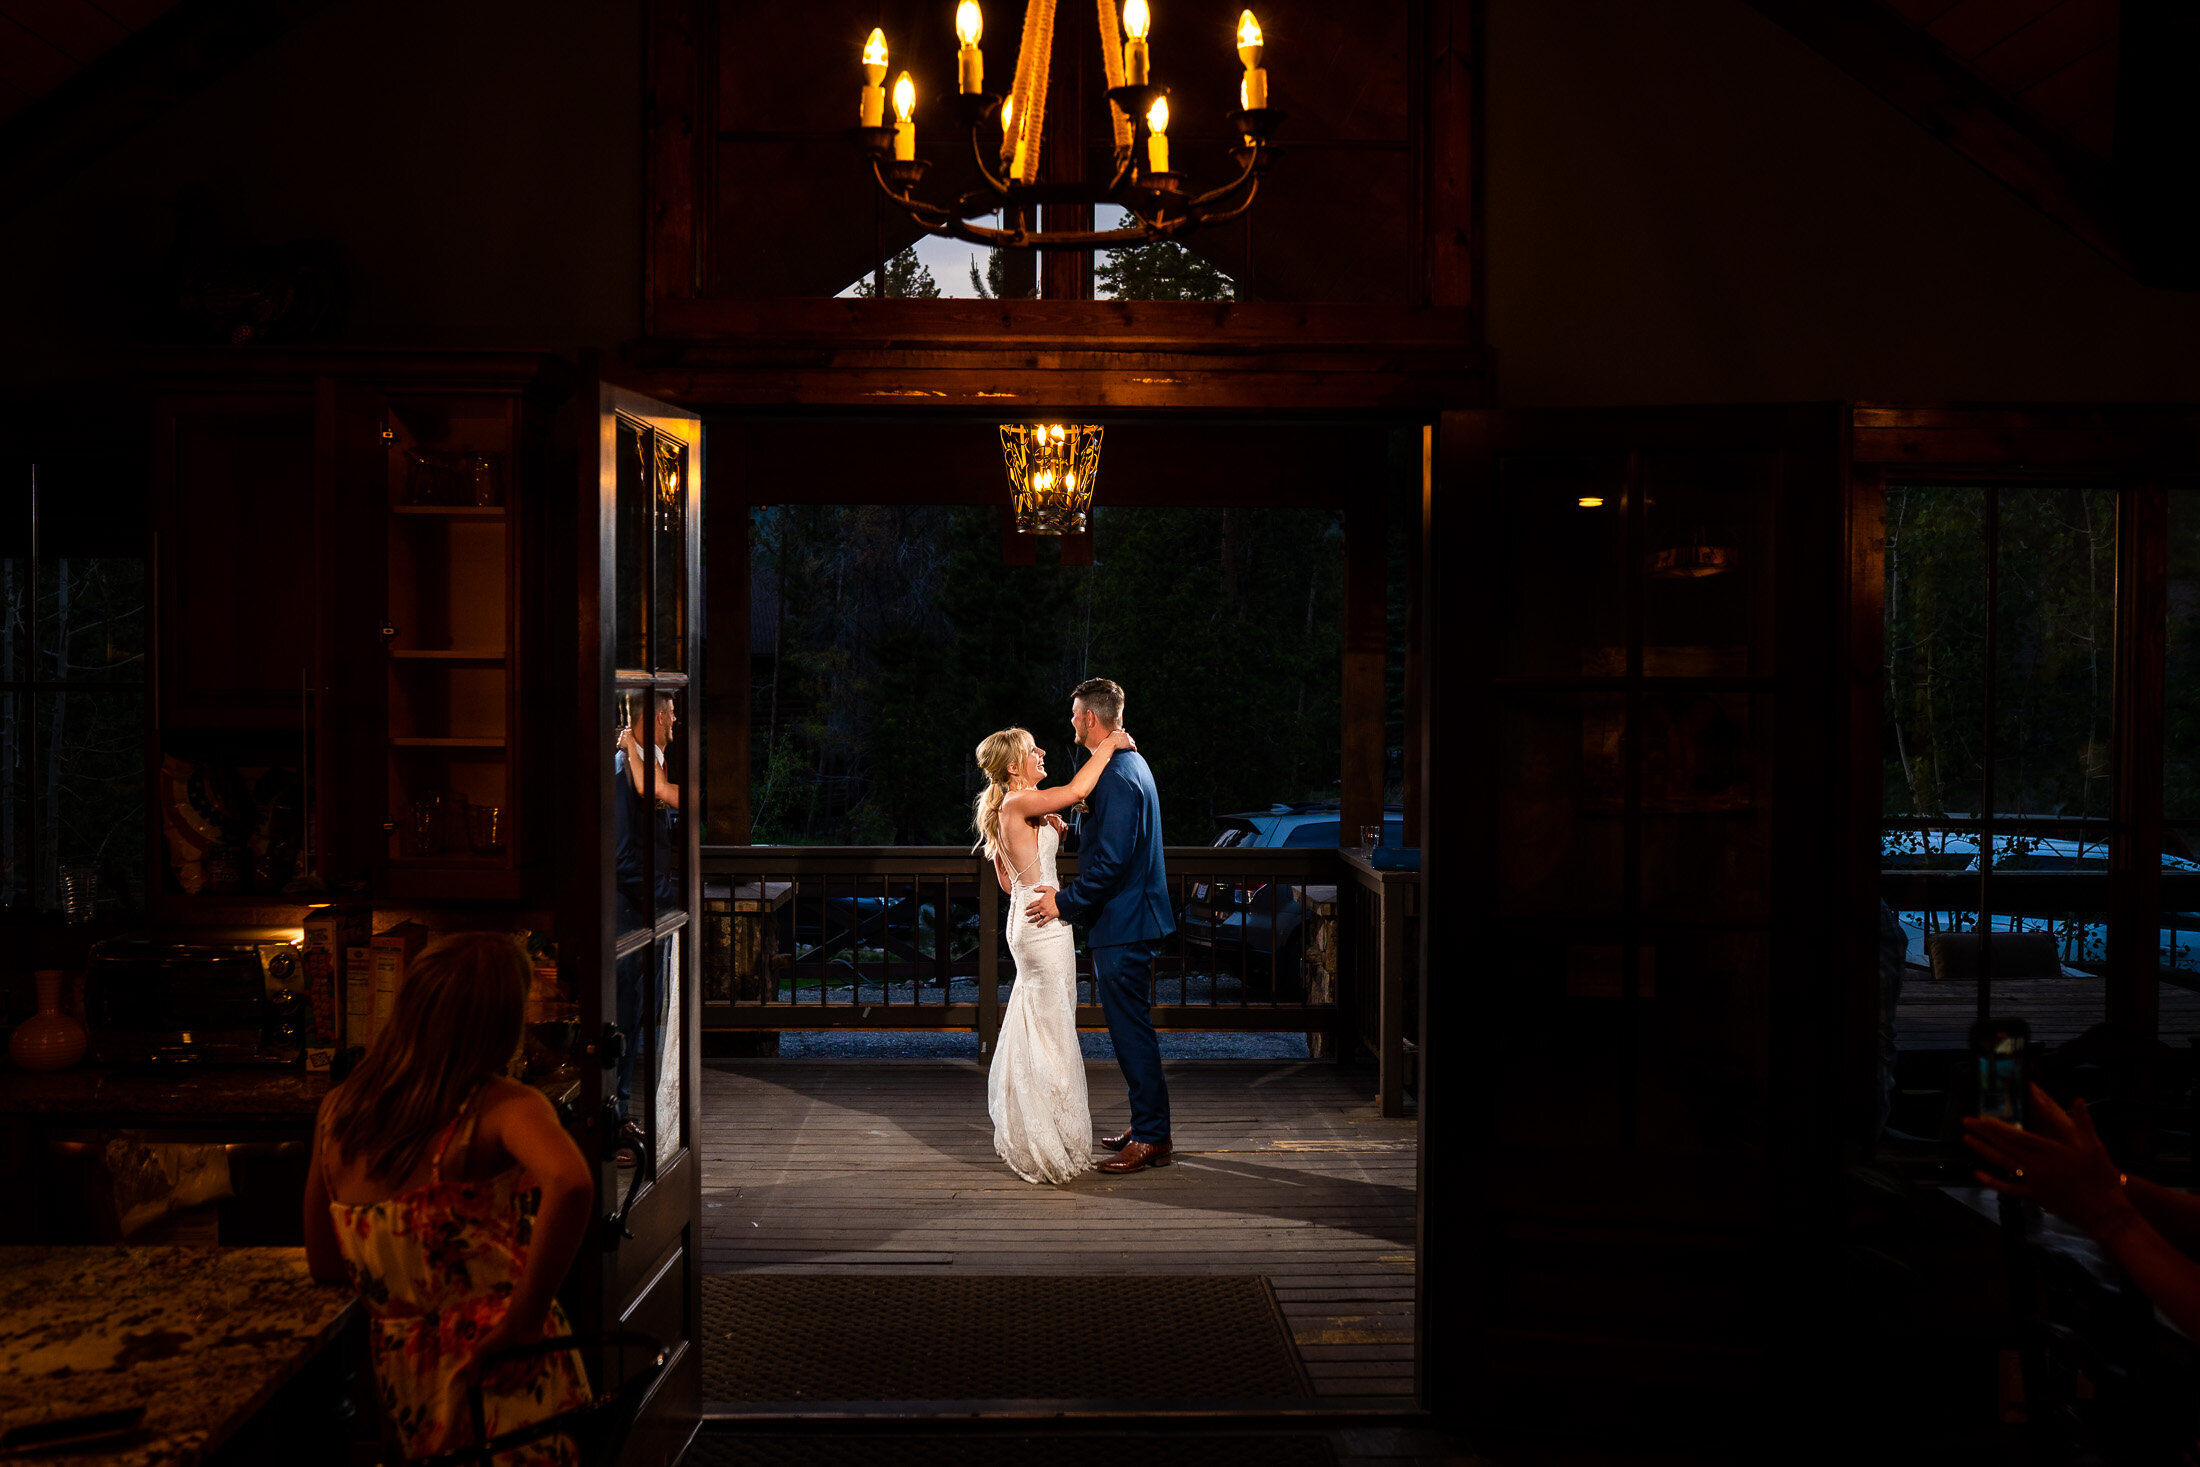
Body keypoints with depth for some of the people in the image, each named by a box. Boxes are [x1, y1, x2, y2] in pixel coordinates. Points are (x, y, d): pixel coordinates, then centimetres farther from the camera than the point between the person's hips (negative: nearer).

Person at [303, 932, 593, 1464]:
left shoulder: (337, 1111, 3)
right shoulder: (500, 1106, -15)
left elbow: (324, 1265, 13)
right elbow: (570, 1182, -37)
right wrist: (522, 1318, -27)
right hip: (509, 1381, -6)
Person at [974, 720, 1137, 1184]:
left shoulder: (1006, 811, 13)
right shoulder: (1018, 804, -17)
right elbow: (1078, 789, -29)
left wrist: (1051, 837, 16)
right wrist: (1110, 744, -16)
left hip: (1025, 918, 10)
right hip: (1043, 924, -10)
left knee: (1033, 1032, 17)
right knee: (1051, 1035, -3)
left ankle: (1024, 1137, 27)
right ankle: (1049, 1147, 4)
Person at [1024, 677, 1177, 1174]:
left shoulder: (1116, 776, -21)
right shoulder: (1128, 764, 13)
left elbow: (1111, 860, -25)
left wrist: (1065, 901, -18)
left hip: (1122, 927, -11)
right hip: (1128, 921, 11)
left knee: (1132, 1031, -4)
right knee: (1131, 1028, 17)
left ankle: (1151, 1138, 3)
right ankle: (1146, 1124, 26)